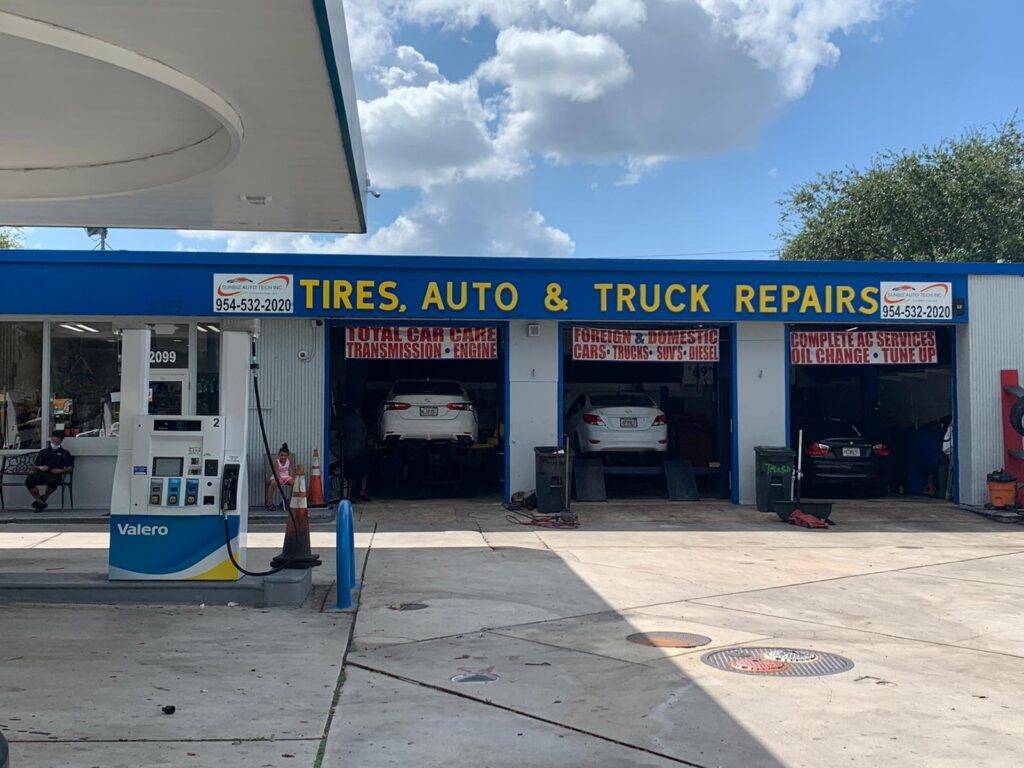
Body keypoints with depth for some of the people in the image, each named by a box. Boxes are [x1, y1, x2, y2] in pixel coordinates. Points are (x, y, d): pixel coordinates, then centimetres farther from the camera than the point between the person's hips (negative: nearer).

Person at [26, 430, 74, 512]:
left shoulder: (65, 452, 19)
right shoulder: (43, 452, 27)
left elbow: (71, 468, 9)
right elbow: (36, 466, 19)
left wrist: (61, 470, -11)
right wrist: (40, 468, -5)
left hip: (54, 474, -3)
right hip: (41, 473, 3)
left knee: (53, 481, -40)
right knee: (29, 481, -30)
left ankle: (44, 498, -8)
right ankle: (41, 503, -13)